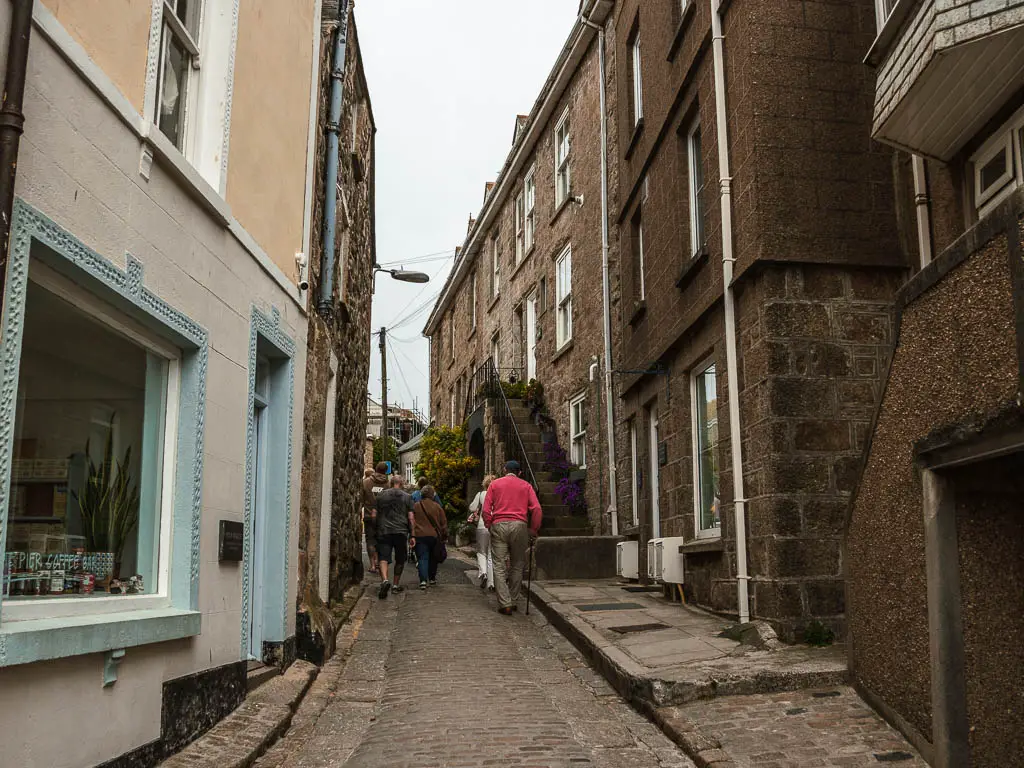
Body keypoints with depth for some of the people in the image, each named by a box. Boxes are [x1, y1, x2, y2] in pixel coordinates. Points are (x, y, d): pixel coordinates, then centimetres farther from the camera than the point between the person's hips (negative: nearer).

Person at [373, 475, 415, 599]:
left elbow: (374, 515, 8)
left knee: (383, 558, -7)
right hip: (401, 532, 0)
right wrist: (412, 535, 6)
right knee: (400, 560, 15)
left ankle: (384, 580, -30)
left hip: (384, 531, 0)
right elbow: (410, 518, 2)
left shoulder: (380, 495, 8)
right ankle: (396, 585, 22)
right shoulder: (407, 497, 5)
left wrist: (375, 530, 21)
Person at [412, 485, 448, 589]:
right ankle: (432, 579, 27)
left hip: (420, 536, -1)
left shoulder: (415, 506, 0)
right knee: (433, 558, 17)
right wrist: (445, 536, 13)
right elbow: (444, 523, 5)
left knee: (422, 558, -2)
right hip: (434, 536, 1)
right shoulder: (437, 506, 2)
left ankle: (423, 580, -16)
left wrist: (412, 536, 8)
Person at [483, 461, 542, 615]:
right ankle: (513, 601, 15)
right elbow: (536, 509, 1)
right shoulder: (526, 486, 12)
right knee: (517, 565, 12)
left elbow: (486, 509, 3)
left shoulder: (495, 484, 12)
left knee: (499, 566, 1)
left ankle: (505, 604, -6)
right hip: (519, 526, 1)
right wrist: (534, 530, 5)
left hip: (499, 525, 0)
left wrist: (489, 526, 12)